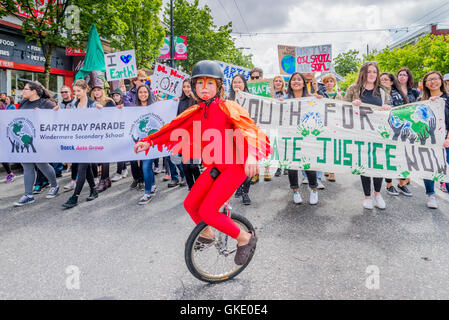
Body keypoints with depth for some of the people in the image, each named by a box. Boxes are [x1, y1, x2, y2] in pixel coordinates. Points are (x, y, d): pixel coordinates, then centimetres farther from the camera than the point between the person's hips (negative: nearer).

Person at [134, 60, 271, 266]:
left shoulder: (227, 108, -15)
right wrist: (148, 142, 12)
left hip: (235, 165, -7)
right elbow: (174, 128, 13)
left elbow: (246, 127, -31)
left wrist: (251, 155, -49)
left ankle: (245, 239, 5)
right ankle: (207, 234, 35)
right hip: (216, 165, 7)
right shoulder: (197, 113, 4)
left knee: (207, 211, -16)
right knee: (190, 204, 6)